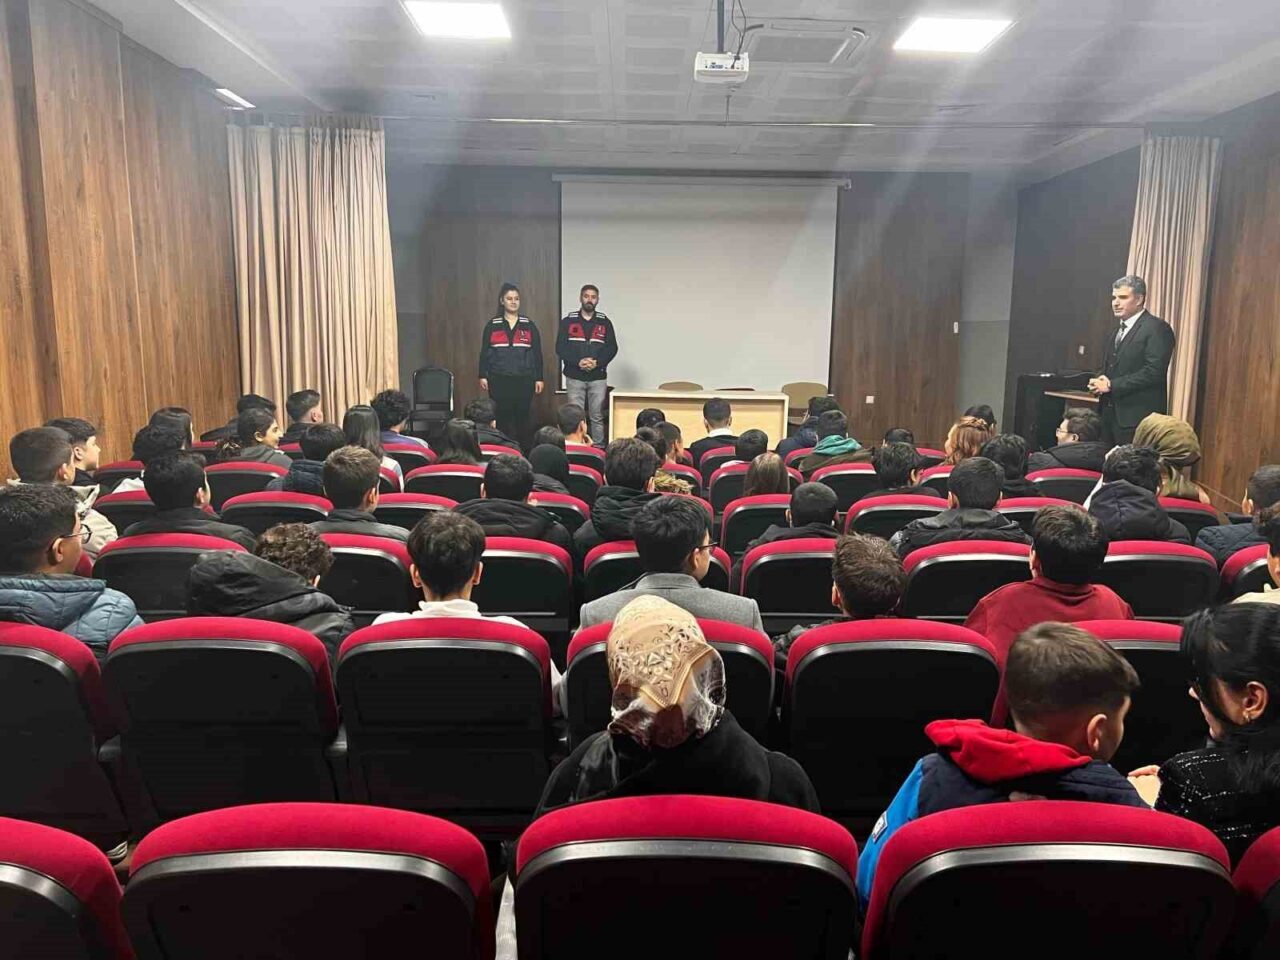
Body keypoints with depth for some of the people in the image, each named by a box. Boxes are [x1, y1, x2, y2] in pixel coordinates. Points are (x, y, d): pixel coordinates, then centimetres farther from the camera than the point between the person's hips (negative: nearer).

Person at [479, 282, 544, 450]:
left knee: (522, 417, 2)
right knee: (502, 417, 0)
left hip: (524, 380, 0)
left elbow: (537, 353, 6)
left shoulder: (529, 325, 6)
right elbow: (484, 352, 7)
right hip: (499, 380, 0)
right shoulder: (492, 325, 6)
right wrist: (483, 376, -1)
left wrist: (539, 378, 2)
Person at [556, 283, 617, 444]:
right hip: (574, 377, -1)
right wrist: (578, 362, -16)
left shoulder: (605, 322, 8)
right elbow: (560, 348, -2)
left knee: (597, 417, 3)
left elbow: (612, 348, 2)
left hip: (598, 377, 1)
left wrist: (597, 362, -14)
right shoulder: (568, 321, 5)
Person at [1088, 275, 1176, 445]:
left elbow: (1154, 372, -18)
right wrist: (1100, 382, 2)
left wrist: (1111, 385, -16)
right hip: (1110, 413, 8)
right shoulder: (1119, 329, 19)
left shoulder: (1157, 328, -8)